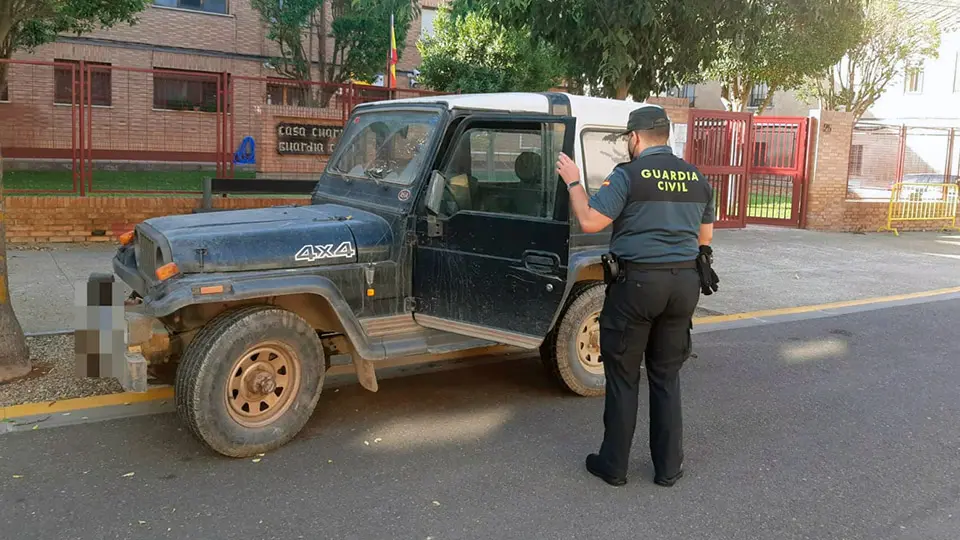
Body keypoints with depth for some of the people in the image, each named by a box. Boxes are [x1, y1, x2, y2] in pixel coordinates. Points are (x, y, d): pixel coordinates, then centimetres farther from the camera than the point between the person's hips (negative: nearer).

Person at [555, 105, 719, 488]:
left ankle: (613, 465, 16)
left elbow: (589, 222, -14)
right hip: (685, 283, 5)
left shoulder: (628, 175, -10)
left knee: (623, 377, 7)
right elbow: (705, 236, 17)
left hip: (637, 282, -5)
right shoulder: (696, 177, 8)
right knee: (666, 377, 15)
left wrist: (573, 182, -2)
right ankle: (668, 467, 21)